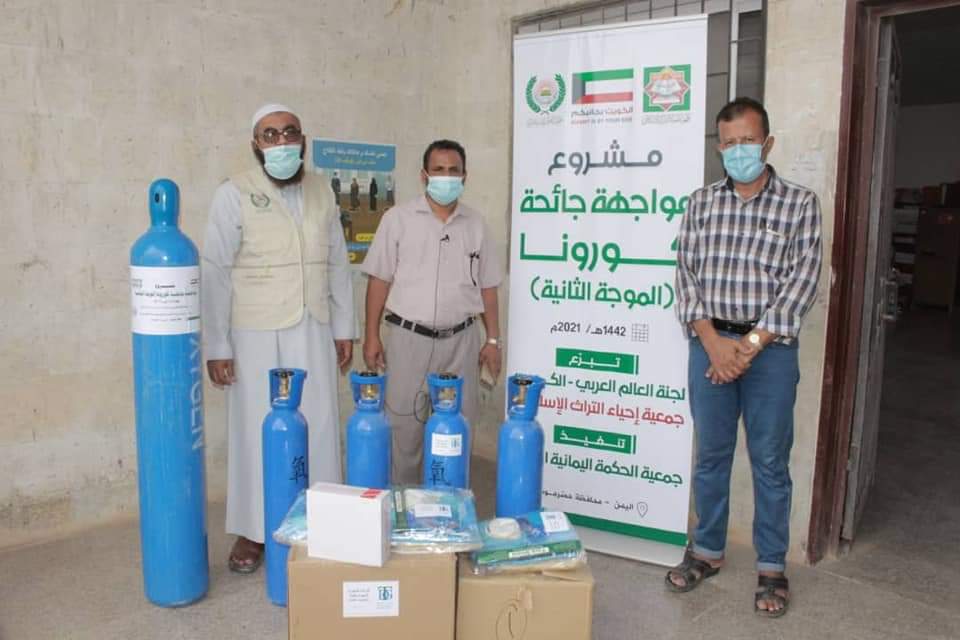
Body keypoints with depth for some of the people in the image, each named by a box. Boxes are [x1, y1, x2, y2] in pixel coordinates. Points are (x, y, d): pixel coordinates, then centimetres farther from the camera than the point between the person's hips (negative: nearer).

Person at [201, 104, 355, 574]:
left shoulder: (321, 190, 7)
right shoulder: (235, 194, -6)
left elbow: (337, 264, 11)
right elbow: (215, 274, -8)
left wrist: (343, 328, 9)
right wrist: (216, 346, -10)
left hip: (313, 331, 4)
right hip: (256, 334, -3)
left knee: (319, 428, 7)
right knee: (256, 432, 5)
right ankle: (251, 532, 22)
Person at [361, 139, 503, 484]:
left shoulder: (475, 223, 7)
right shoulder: (398, 218, -1)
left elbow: (487, 286, 10)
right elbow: (379, 280, 0)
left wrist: (493, 339, 7)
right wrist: (372, 336, -4)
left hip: (461, 339, 2)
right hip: (409, 338, -2)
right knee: (404, 426, 5)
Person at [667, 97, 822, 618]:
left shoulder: (800, 203, 0)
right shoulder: (701, 203, 7)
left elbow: (801, 282, -7)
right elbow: (686, 275, 2)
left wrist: (750, 345, -13)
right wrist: (714, 341, -10)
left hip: (770, 349, -2)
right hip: (709, 344, 2)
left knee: (769, 462, 6)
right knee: (710, 455, 12)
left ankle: (771, 567, 22)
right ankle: (707, 551, 28)